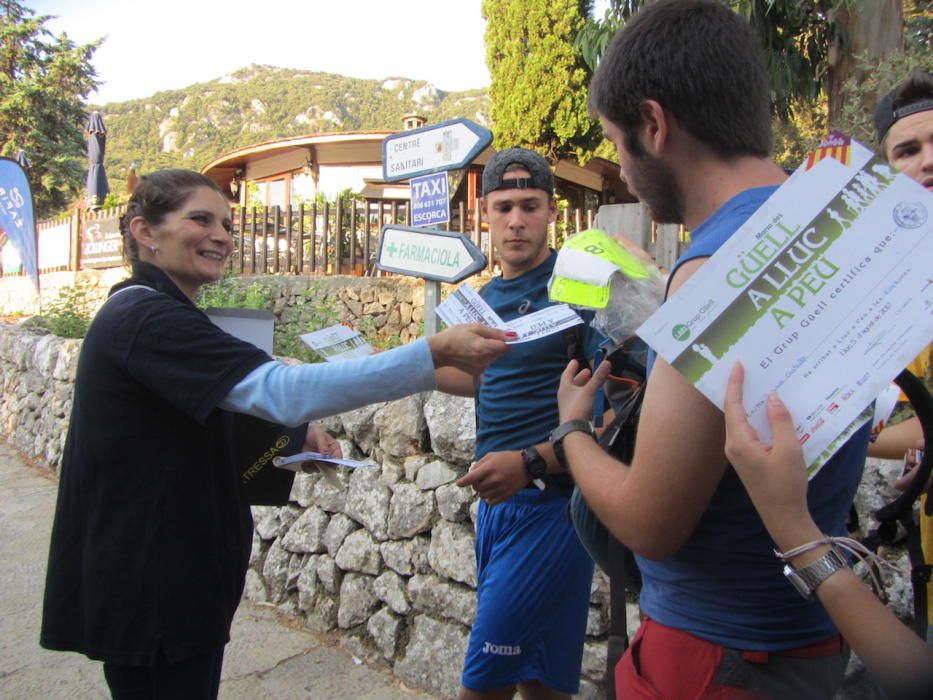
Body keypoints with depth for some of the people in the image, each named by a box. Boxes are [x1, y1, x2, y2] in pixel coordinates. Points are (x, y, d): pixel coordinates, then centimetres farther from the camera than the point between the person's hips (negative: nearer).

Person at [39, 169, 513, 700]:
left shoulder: (151, 316, 11)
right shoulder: (146, 319, -22)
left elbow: (191, 424, 20)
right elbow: (283, 390, -34)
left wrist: (292, 435, 1)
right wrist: (435, 353, -37)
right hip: (148, 595, -10)